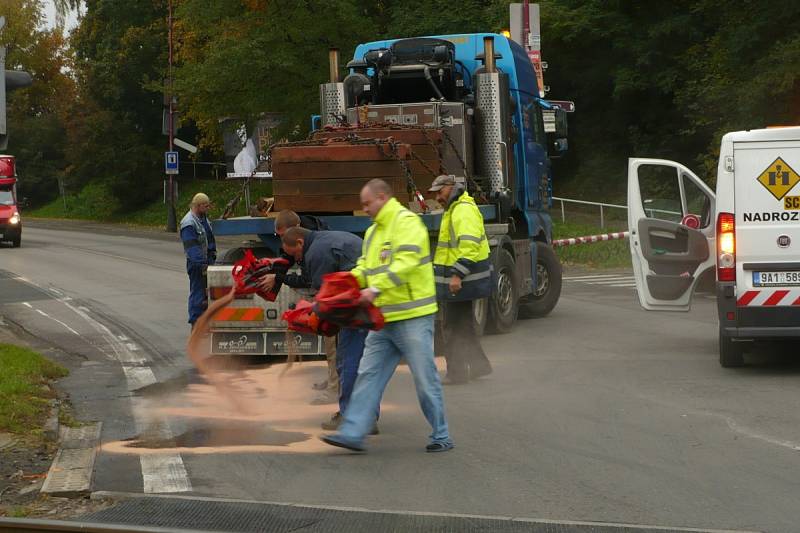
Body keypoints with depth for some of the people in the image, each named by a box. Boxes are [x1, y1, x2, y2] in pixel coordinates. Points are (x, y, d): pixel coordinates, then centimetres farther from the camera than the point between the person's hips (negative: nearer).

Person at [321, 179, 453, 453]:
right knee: (369, 374, 3)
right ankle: (353, 433, 2)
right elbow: (366, 265, 21)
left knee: (425, 378, -1)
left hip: (412, 317, -9)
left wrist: (376, 288, -27)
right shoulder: (374, 231, 19)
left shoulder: (407, 222, -10)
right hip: (384, 319, 9)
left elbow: (406, 262, -22)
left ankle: (441, 436, 9)